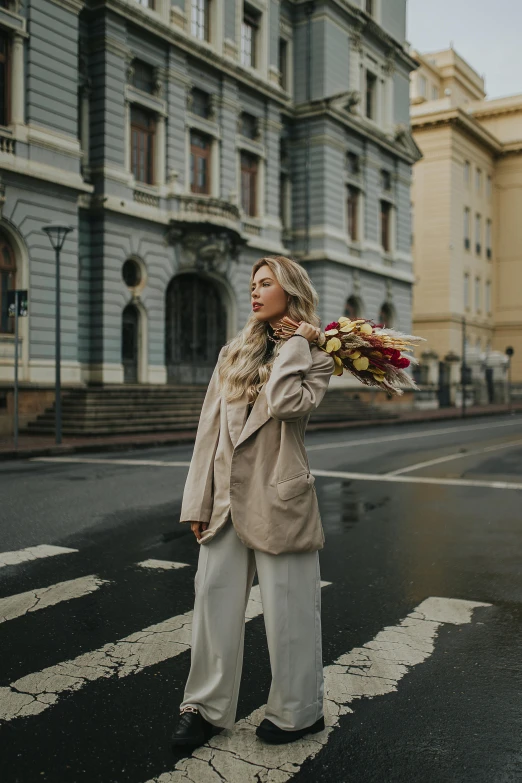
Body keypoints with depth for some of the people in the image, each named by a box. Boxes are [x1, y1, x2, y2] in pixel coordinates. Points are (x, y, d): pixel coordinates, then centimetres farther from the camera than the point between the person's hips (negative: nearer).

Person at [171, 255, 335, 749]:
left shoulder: (315, 356, 0)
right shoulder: (233, 353, 12)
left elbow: (285, 403, -22)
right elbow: (210, 427, 8)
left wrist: (295, 343, -10)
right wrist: (197, 500, 3)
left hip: (278, 496, -4)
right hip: (226, 495, 5)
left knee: (287, 609, 6)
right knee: (214, 601, 10)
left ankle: (296, 712, 26)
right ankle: (206, 708, 26)